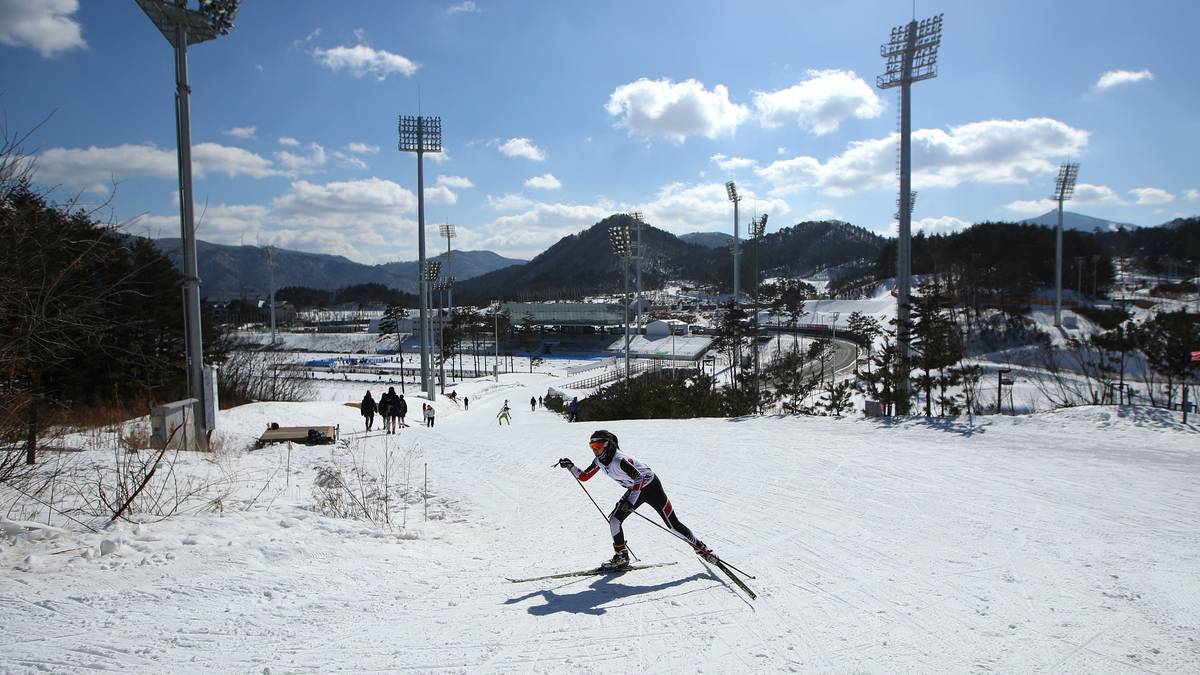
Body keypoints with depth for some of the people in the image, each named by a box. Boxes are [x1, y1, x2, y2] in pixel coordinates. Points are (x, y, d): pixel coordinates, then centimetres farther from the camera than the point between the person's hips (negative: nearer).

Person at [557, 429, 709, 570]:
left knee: (673, 524, -4)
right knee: (614, 519, -7)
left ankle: (699, 547, 16)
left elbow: (639, 478, -34)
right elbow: (583, 476, 4)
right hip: (635, 490, 8)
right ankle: (621, 557, 5)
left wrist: (630, 501, -39)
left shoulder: (620, 460, -32)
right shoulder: (599, 461, -6)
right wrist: (571, 466, -11)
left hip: (651, 487, -8)